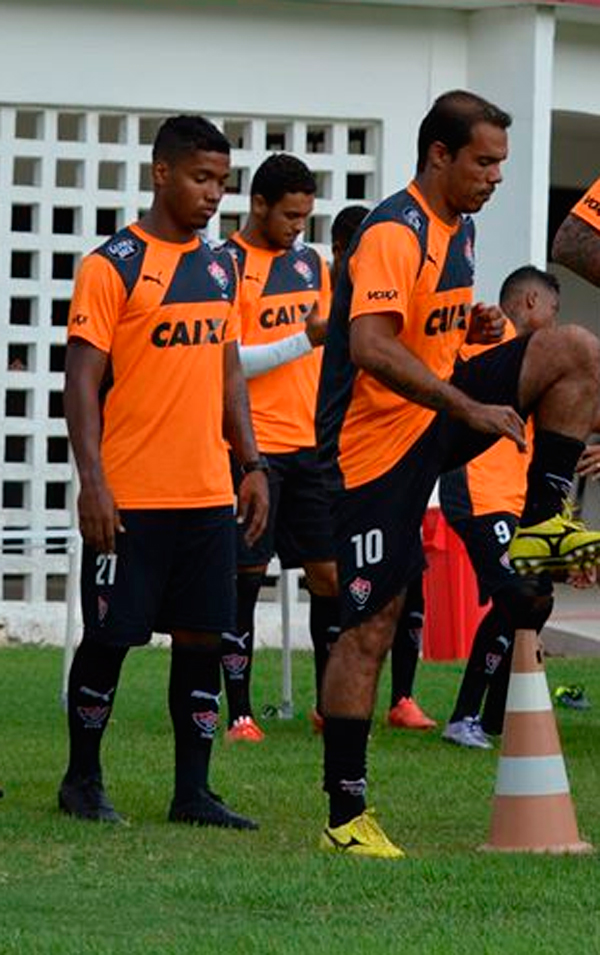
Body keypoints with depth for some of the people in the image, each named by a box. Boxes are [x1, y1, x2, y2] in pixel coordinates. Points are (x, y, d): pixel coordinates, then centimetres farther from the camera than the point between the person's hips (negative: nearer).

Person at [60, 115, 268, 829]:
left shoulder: (221, 269, 13)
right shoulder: (113, 266, -8)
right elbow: (83, 378, -10)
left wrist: (250, 465, 13)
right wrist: (92, 482, -16)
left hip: (207, 495, 6)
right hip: (131, 499, -6)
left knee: (204, 637, 4)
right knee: (110, 637, 1)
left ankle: (192, 791, 9)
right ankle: (82, 781, 15)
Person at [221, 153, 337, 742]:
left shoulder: (311, 262, 15)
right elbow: (227, 362, -13)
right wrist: (303, 340, -19)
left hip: (311, 446, 6)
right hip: (254, 445, -6)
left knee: (329, 572, 4)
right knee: (246, 577, -3)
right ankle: (239, 714, 2)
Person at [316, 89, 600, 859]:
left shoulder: (459, 227, 11)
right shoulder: (393, 233, -19)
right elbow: (370, 347, -31)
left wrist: (477, 325, 4)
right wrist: (470, 409, -32)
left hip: (433, 419, 8)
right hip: (377, 440, -8)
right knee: (370, 626, -7)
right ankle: (345, 817, -2)